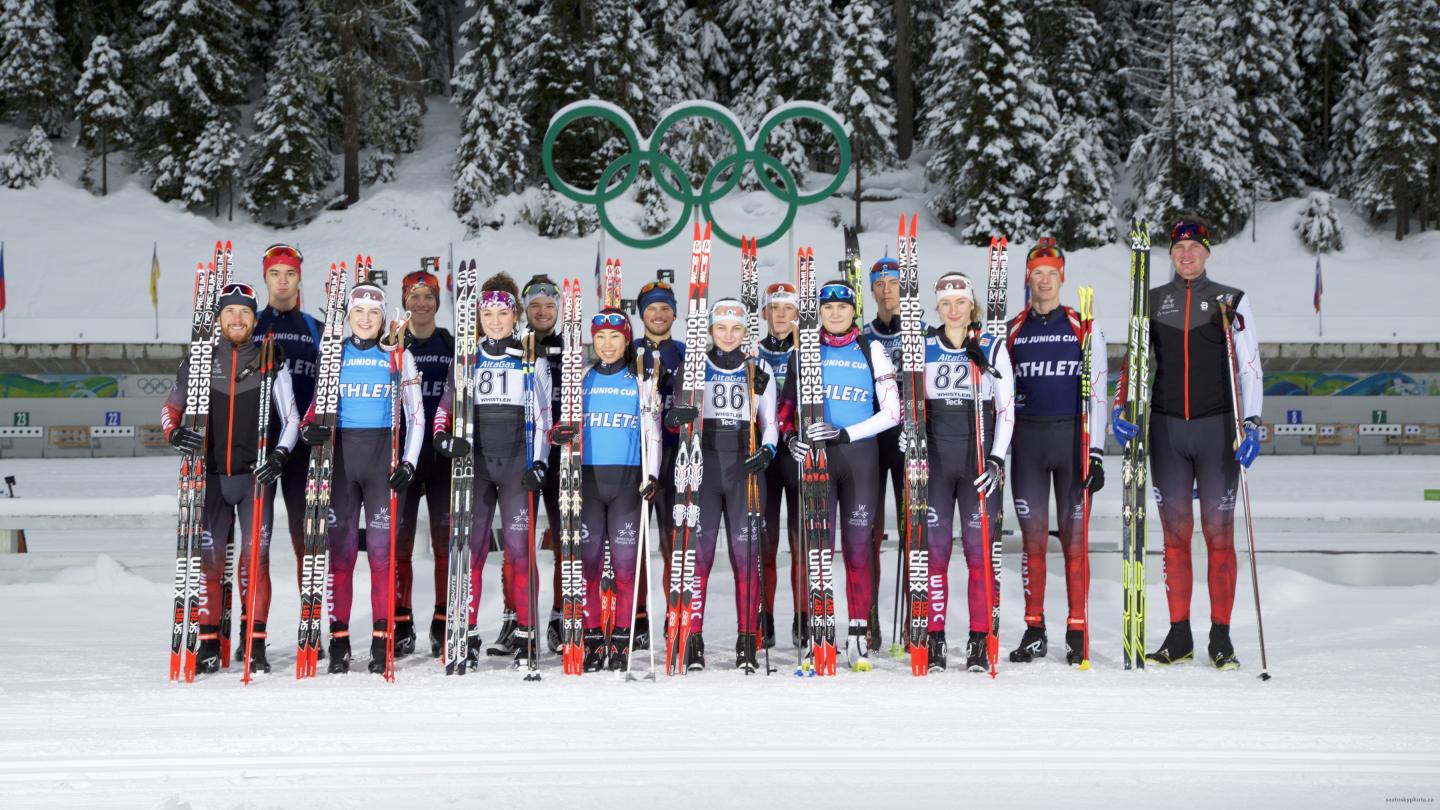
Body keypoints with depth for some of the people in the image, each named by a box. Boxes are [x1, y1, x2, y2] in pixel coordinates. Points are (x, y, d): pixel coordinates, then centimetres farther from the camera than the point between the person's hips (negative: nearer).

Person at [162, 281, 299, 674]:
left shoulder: (271, 361, 5)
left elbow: (290, 416, 4)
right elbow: (171, 406, 12)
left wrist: (280, 454, -12)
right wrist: (175, 432, -10)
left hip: (256, 475, -1)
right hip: (210, 475, 1)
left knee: (255, 554, -8)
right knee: (208, 556, -1)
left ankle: (255, 642, -2)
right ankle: (209, 641, 8)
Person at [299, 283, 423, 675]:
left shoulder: (399, 356, 5)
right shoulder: (334, 355, 9)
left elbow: (415, 415, 6)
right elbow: (319, 403, 12)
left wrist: (409, 462, -5)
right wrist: (309, 428, -11)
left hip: (382, 458, -1)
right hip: (341, 456, 1)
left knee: (381, 550, -4)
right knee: (340, 549, -1)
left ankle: (381, 642, 1)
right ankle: (339, 642, 4)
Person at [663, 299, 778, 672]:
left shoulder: (759, 371, 10)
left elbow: (770, 423, 13)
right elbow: (674, 418, 5)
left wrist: (767, 450, -7)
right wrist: (674, 417, -18)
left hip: (745, 471, 1)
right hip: (703, 468, -1)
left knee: (747, 556, -2)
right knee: (698, 553, -7)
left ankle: (747, 643, 4)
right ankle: (693, 642, -4)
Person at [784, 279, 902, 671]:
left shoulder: (871, 351, 3)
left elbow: (892, 411, -1)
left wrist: (845, 433, -12)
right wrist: (793, 438, -8)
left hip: (860, 457, -1)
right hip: (815, 457, 1)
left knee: (857, 546, -1)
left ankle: (858, 636, 4)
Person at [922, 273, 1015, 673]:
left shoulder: (993, 348, 4)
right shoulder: (923, 348, 8)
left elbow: (1006, 408, 3)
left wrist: (997, 459, -7)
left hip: (979, 459, -1)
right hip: (935, 459, 1)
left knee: (979, 549, -2)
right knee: (935, 547, -1)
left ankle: (979, 643, 3)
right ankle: (935, 640, 4)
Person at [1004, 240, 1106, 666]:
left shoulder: (1085, 329, 5)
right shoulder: (1011, 331, 9)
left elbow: (1097, 394, 2)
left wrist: (1096, 452, -6)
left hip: (1073, 437, -1)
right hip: (1027, 441, 2)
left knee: (1073, 537, -2)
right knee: (1033, 538, 2)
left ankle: (1076, 632, 3)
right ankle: (1034, 631, 9)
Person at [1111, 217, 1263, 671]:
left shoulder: (1231, 301, 4)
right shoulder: (1153, 301, 10)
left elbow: (1250, 366, 0)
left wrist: (1251, 422, -12)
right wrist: (1120, 406, -6)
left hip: (1216, 428, -2)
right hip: (1166, 428, 2)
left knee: (1219, 533, -1)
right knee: (1175, 532, 4)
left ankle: (1221, 640, 4)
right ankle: (1179, 637, 10)